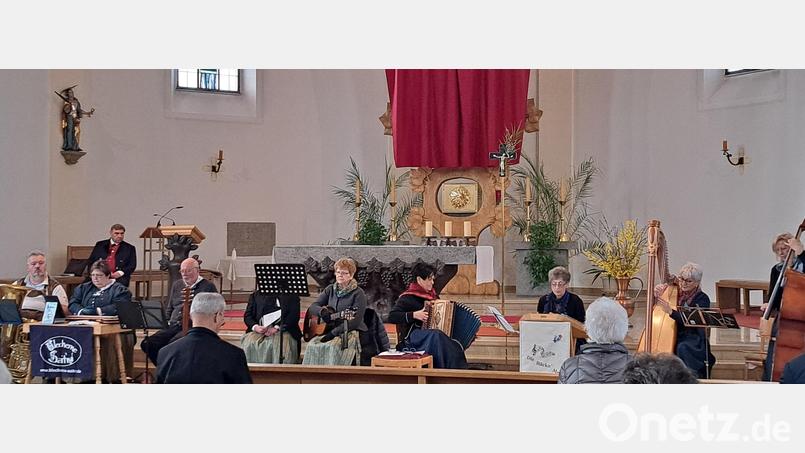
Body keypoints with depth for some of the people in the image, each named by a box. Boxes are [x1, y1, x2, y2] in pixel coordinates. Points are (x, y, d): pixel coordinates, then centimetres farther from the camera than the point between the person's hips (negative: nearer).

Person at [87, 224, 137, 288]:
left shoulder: (130, 248, 15)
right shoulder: (100, 245, 20)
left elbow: (132, 266, 6)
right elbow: (91, 261, 16)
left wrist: (120, 272, -13)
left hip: (119, 277, -1)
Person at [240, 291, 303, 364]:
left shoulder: (291, 296, 14)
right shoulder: (256, 295, 22)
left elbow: (294, 316, 0)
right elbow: (247, 315, 13)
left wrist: (276, 328, -15)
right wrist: (255, 327, -10)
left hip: (282, 330, -2)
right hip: (260, 330, 2)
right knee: (248, 344, -28)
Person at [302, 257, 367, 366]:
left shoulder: (358, 293, -4)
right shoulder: (330, 290, 14)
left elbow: (355, 321, -14)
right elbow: (312, 307, 9)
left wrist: (333, 333, -20)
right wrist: (322, 311, -15)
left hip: (350, 332, -5)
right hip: (329, 330, 5)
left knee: (333, 348, -32)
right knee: (312, 346, -22)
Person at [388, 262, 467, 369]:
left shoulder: (432, 295, 16)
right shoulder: (407, 298, -5)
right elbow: (391, 317, -15)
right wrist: (414, 315, -24)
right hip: (411, 339, -6)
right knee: (436, 336, -36)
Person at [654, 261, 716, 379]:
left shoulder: (702, 299, -3)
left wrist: (671, 311, -28)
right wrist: (657, 296, -11)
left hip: (693, 339, -3)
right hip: (673, 336, 3)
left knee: (682, 348, -34)